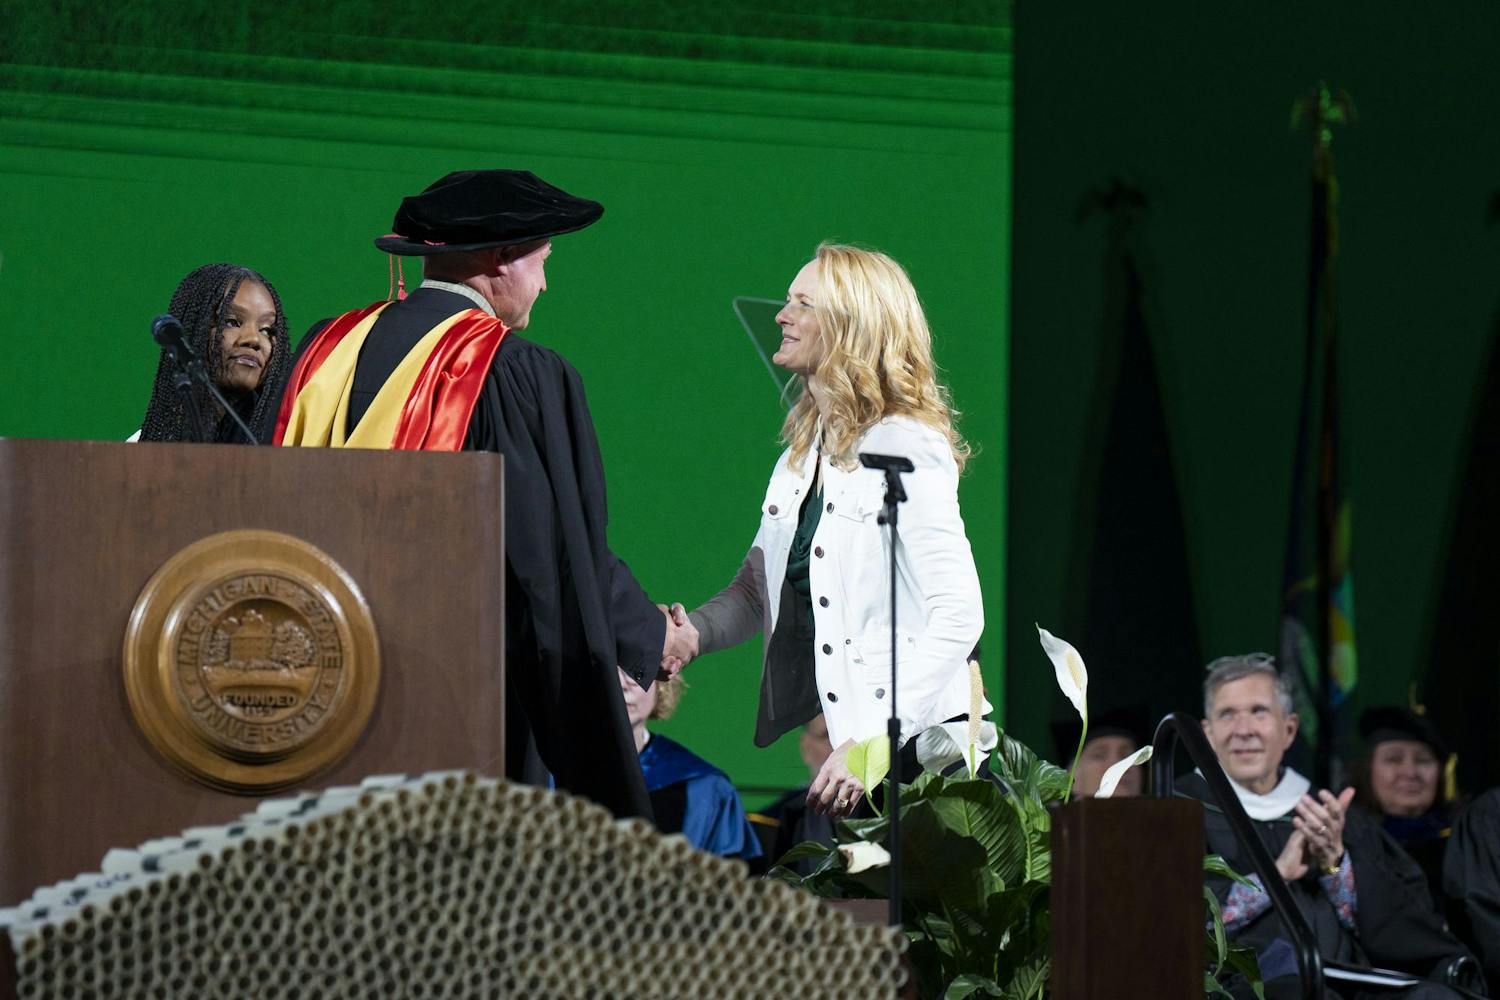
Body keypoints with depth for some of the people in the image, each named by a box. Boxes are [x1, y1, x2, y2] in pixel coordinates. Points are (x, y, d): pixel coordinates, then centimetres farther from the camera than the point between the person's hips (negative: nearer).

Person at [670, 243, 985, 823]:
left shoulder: (908, 449, -10)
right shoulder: (803, 450, 15)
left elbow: (959, 617, -17)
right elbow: (756, 587, 22)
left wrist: (871, 745, -23)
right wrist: (689, 632, 0)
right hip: (809, 732, 7)